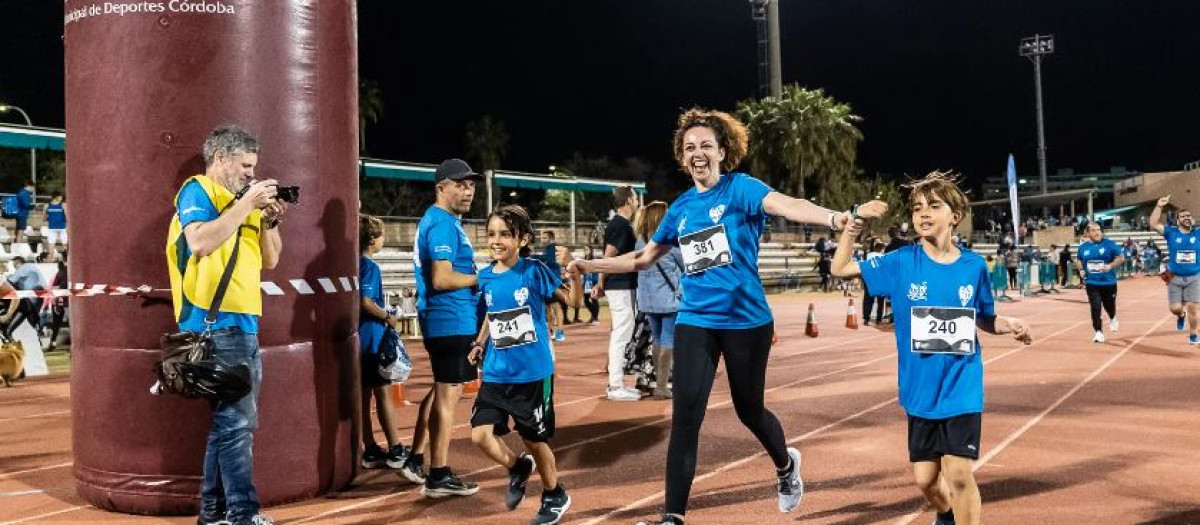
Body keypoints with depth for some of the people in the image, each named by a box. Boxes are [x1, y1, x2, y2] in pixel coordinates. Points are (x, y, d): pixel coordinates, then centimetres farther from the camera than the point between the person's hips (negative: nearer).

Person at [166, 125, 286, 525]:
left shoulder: (240, 199, 20)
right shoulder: (197, 191, -2)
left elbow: (271, 260, 18)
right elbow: (200, 243, -20)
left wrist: (270, 220, 2)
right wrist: (246, 204, -16)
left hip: (243, 325, 9)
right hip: (216, 325, -9)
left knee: (232, 420, 11)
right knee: (235, 419, -9)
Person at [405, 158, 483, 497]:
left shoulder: (438, 220, 16)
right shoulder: (443, 224, -16)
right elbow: (441, 280, -24)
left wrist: (474, 269, 11)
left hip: (444, 321, 11)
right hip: (452, 321, -11)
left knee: (441, 390, 20)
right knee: (448, 395, -3)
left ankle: (416, 461, 28)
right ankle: (439, 477, 5)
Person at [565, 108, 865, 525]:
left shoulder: (741, 187, -7)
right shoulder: (681, 208, 8)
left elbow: (786, 205, -28)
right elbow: (644, 258, 20)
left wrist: (833, 218, -46)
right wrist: (589, 265, 16)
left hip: (746, 320, -3)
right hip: (695, 322, 3)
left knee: (748, 409, 14)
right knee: (685, 417, -6)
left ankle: (786, 465, 47)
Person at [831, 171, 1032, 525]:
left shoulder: (974, 266, -3)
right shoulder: (901, 263, -6)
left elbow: (985, 320, 10)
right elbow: (841, 268, -5)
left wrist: (1011, 326, -10)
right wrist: (856, 222, -15)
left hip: (962, 390, -1)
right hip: (920, 392, 1)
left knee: (959, 474, -8)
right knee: (925, 477, 11)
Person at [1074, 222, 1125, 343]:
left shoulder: (1108, 243, -7)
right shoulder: (1083, 246, 2)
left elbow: (1121, 258, -7)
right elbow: (1078, 261, 18)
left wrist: (1110, 266, -22)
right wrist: (1081, 270, 0)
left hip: (1108, 282, -1)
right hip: (1092, 283, 1)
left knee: (1109, 305, 15)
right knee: (1095, 307, -9)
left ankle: (1112, 319, 50)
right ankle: (1098, 332, -1)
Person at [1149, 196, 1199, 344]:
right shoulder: (1171, 232, -2)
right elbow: (1153, 224, -12)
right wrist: (1159, 206, -22)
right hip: (1175, 278, -1)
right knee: (1175, 308, 0)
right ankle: (1181, 315, 37)